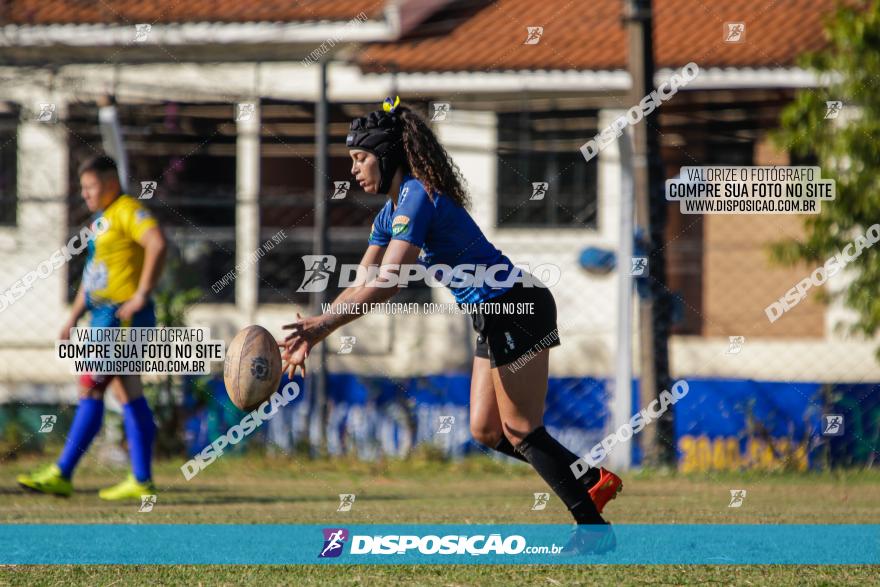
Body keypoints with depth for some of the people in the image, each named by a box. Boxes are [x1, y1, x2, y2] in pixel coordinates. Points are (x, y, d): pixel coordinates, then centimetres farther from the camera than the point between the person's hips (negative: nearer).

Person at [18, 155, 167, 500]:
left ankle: (61, 475, -9)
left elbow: (157, 244, -27)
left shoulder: (128, 211, -11)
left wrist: (141, 295, -26)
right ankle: (142, 481, 8)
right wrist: (73, 318, 22)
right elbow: (92, 275, 27)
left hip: (121, 316, -10)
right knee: (128, 394, 8)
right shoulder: (101, 219, 20)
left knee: (91, 388, -10)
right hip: (104, 316, 10)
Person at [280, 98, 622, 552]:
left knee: (521, 431, -6)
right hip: (493, 319, 10)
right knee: (486, 432, 11)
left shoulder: (418, 197, -19)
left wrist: (322, 324, -29)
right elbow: (362, 285, 12)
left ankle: (594, 529, 0)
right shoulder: (390, 214, 12)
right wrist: (312, 335, 3)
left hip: (517, 309, -10)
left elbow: (386, 285, -27)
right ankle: (595, 480, 17)